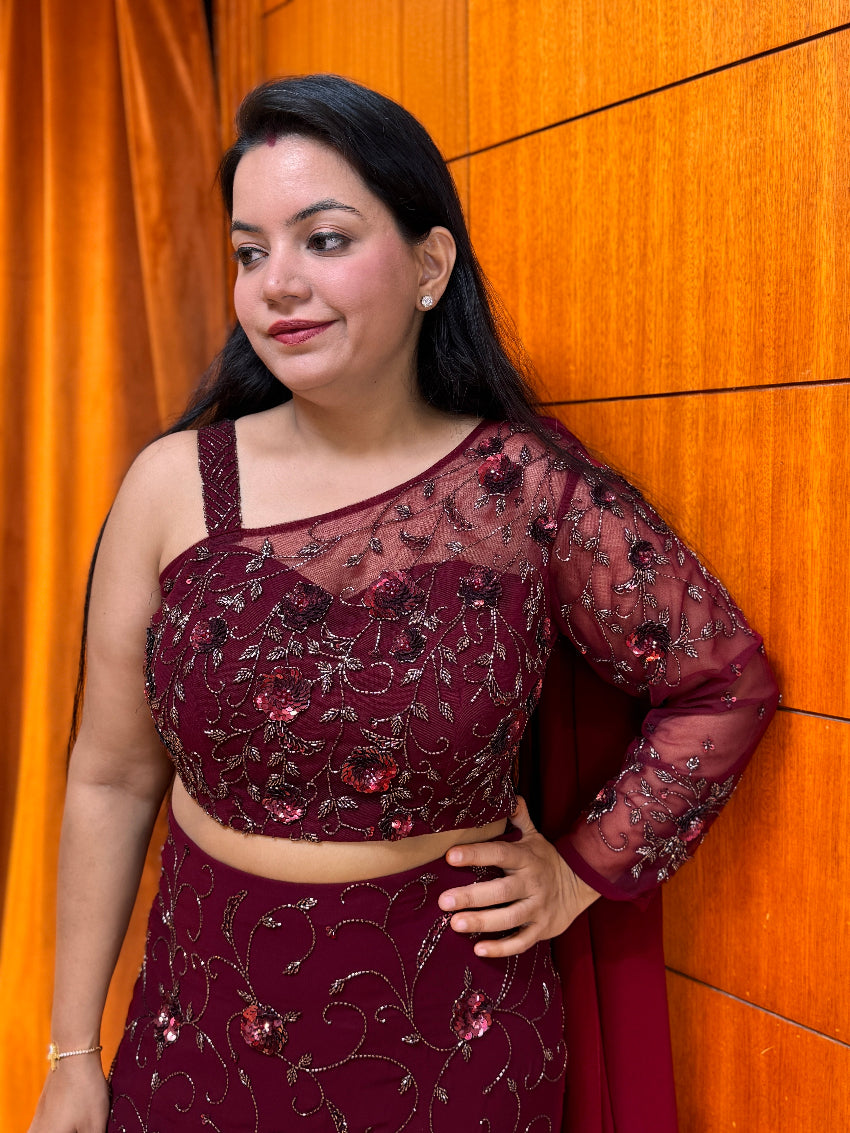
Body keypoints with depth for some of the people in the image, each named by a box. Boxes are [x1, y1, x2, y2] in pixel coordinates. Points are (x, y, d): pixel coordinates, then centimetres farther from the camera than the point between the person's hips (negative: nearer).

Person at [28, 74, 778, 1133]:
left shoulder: (536, 491, -12)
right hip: (206, 1016, 2)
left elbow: (726, 683, 1)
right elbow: (111, 782, -2)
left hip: (455, 1036, -1)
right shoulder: (172, 486, -8)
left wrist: (584, 870, -3)